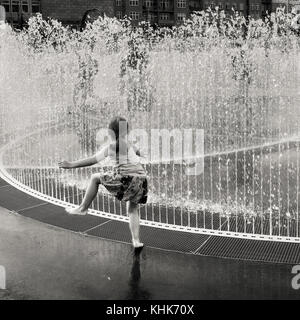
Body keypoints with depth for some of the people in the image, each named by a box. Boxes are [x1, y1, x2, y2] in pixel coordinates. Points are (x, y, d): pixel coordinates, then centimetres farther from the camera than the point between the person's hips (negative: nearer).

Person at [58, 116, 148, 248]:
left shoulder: (111, 146, 3)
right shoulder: (132, 147, 19)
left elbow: (92, 160, 2)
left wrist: (71, 165, 9)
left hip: (125, 178, -5)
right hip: (141, 178, 6)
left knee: (95, 178, 17)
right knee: (132, 209, 23)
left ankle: (83, 208, 25)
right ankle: (136, 240, 12)